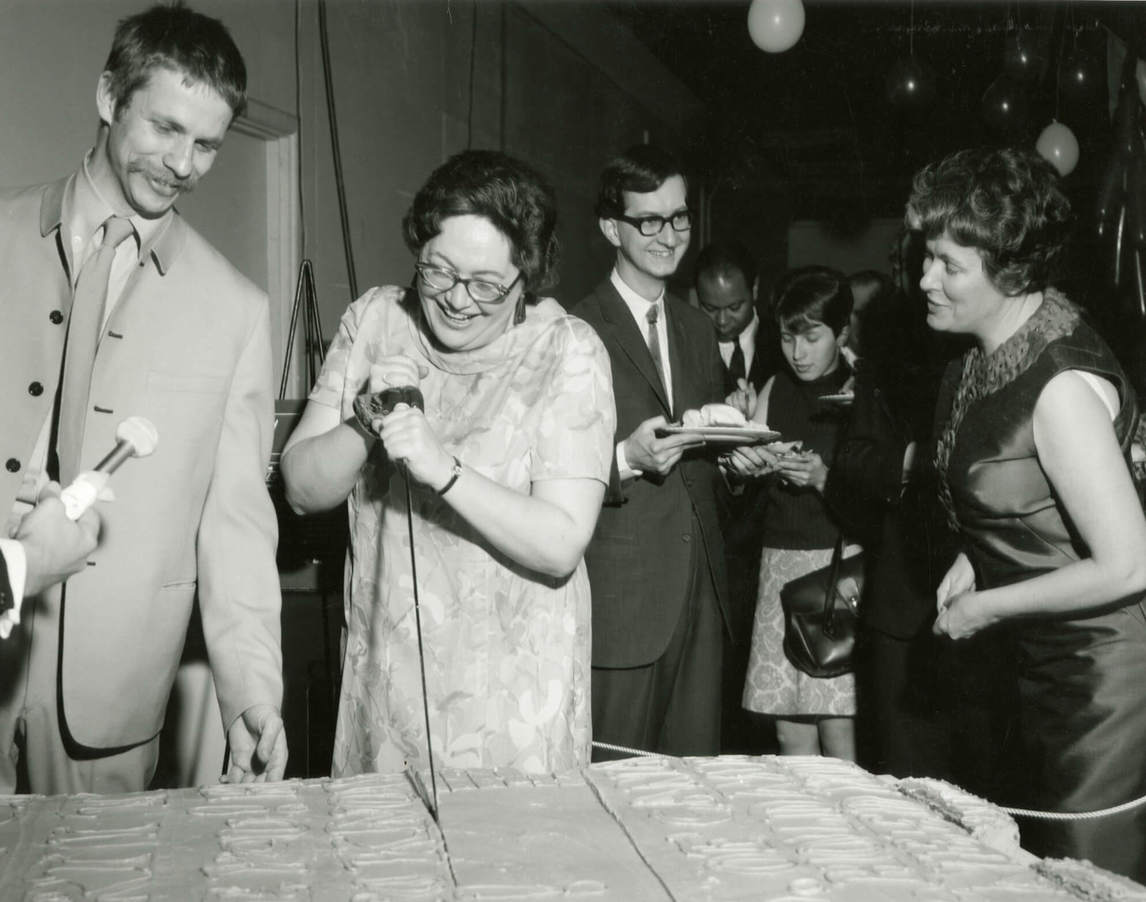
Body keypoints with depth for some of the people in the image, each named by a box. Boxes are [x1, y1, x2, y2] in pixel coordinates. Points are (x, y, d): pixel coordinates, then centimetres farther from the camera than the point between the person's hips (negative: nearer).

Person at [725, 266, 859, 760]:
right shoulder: (776, 390, 12)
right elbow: (745, 466, 6)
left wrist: (827, 479, -19)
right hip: (782, 561, 4)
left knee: (838, 729, -6)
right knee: (790, 731, 5)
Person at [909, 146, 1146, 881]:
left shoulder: (1063, 385, -27)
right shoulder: (989, 356, 0)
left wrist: (987, 606, -17)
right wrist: (974, 559, 1)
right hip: (1044, 665, 9)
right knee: (1042, 868, 21)